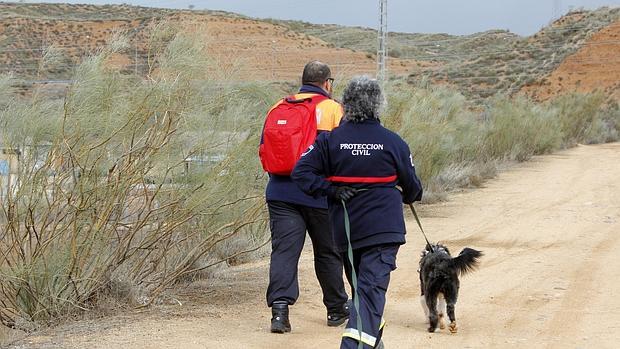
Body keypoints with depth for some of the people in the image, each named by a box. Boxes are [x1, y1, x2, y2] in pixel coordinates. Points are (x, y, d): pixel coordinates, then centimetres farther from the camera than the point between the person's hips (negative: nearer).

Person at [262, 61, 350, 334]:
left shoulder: (279, 107, 9)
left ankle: (279, 307, -18)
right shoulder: (333, 109, -3)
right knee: (328, 252, 13)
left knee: (284, 249, -2)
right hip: (320, 194, -2)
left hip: (281, 192, 2)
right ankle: (337, 309, 25)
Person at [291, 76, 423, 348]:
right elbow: (412, 185, 6)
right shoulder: (393, 142, -5)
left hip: (345, 228, 3)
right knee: (372, 287, -9)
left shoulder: (330, 140, -3)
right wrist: (410, 196, 29)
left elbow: (301, 172, -10)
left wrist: (331, 190, -5)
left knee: (360, 285, 20)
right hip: (384, 227, -3)